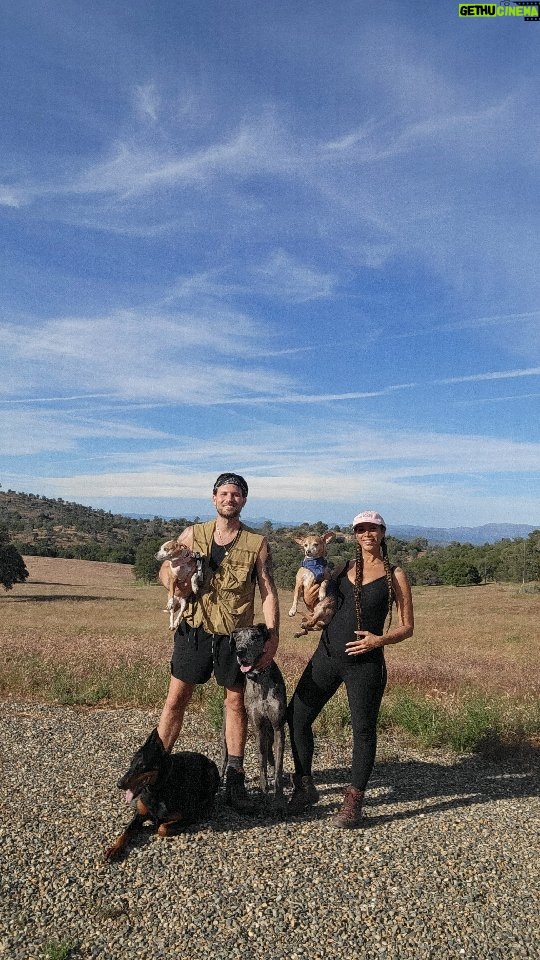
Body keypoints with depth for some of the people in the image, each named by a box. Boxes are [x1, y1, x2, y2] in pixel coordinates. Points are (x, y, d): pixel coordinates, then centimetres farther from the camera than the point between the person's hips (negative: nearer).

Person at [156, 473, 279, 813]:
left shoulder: (257, 543, -1)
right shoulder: (193, 534, 4)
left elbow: (269, 591, -3)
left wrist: (273, 635, -13)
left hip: (235, 634, 0)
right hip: (194, 630, 1)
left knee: (236, 701, 9)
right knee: (177, 698, 4)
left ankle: (235, 779, 21)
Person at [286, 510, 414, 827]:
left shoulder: (395, 575, 1)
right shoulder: (343, 569, 11)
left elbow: (407, 627, 2)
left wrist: (380, 640, -17)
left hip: (365, 663, -4)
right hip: (327, 656, 4)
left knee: (363, 730, 4)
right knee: (296, 717, 3)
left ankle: (354, 801, 23)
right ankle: (305, 789, 22)